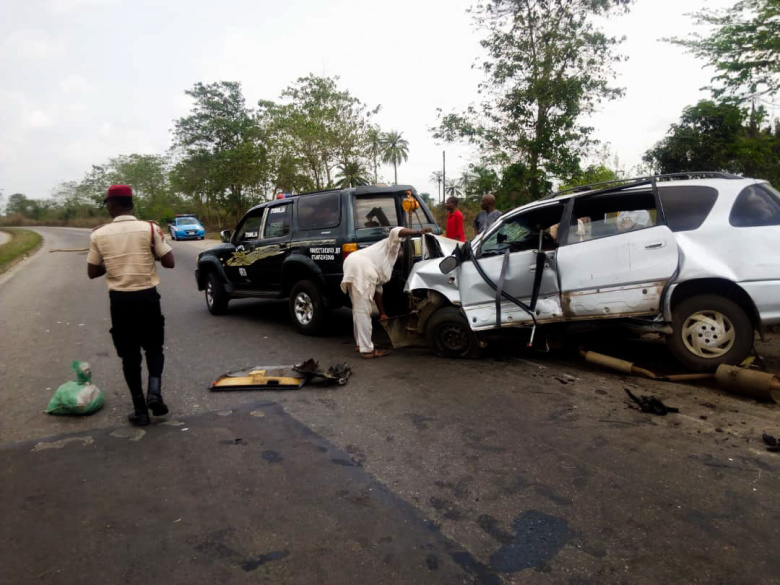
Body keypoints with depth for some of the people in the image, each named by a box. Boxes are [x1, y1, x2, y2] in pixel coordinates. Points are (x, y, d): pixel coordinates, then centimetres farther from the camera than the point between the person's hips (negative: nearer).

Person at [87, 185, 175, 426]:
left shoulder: (99, 235, -3)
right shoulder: (150, 228, -7)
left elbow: (92, 272, 6)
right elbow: (169, 262, -5)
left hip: (120, 299, 1)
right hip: (147, 296, 0)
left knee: (129, 354, 11)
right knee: (154, 347, 18)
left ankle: (140, 409, 12)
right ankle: (154, 390, -4)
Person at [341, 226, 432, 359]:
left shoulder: (386, 264, 36)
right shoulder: (393, 246, 18)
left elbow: (377, 289, 32)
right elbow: (396, 232, -6)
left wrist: (382, 313, 30)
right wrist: (418, 232, -14)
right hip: (361, 268, -10)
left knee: (358, 309, 20)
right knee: (363, 311, -8)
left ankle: (361, 343, 32)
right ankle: (367, 350, -4)